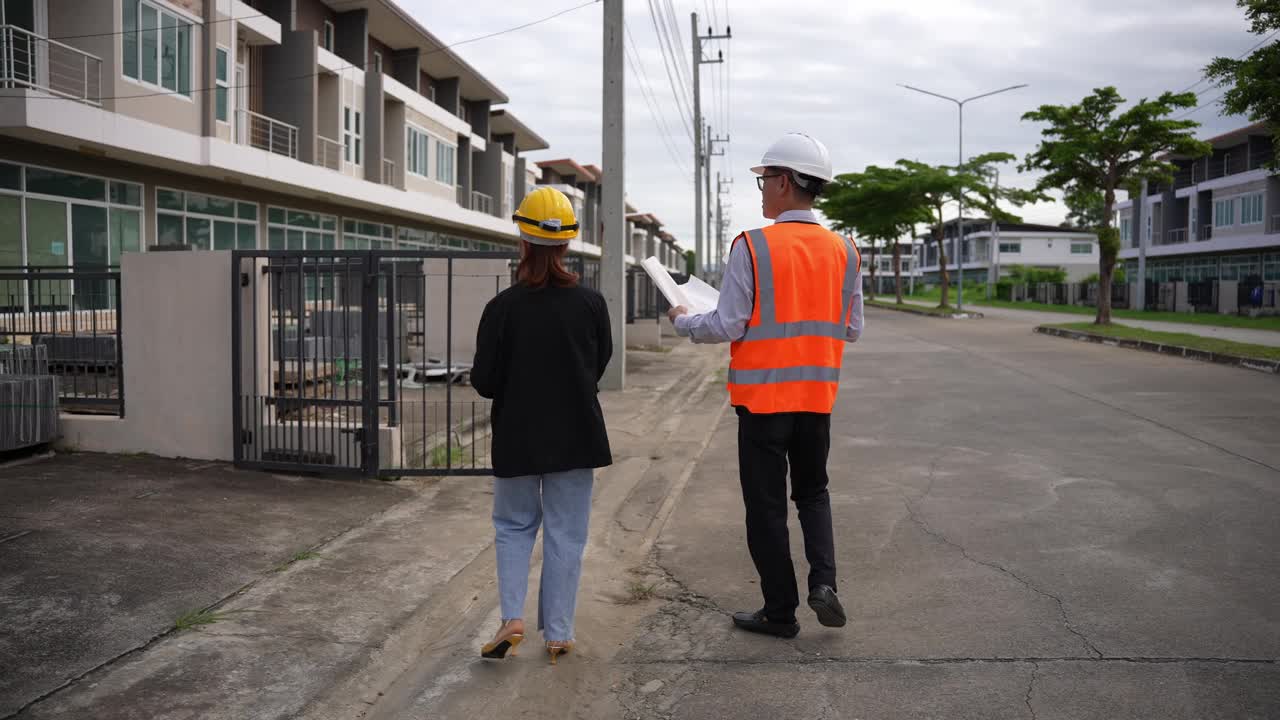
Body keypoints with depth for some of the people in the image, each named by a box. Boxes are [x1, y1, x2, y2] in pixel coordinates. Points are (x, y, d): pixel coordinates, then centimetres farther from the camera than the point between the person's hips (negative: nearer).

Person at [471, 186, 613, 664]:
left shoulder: (503, 307, -14)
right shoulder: (591, 303, -8)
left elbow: (484, 382, -11)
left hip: (517, 436, -1)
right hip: (576, 436, 1)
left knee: (514, 525, 18)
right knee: (565, 534, 11)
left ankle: (512, 617, 4)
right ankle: (558, 634, 16)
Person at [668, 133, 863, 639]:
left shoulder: (751, 246, -13)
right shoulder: (843, 251, 1)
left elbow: (727, 327, -12)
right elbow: (851, 330, 7)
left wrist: (683, 321, 7)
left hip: (762, 394, -4)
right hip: (817, 395, 4)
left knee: (766, 505, 8)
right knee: (812, 492, 23)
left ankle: (780, 611, 16)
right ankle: (824, 581, 5)